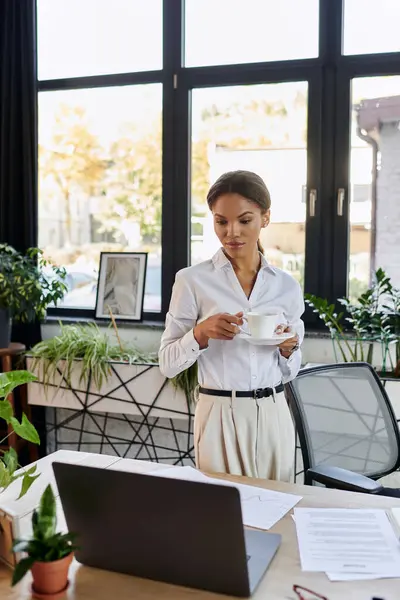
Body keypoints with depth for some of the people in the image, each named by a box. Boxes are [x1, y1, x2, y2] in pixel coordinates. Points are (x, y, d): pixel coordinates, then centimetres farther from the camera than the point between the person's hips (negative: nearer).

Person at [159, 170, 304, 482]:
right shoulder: (192, 280, -6)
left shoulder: (287, 286, 3)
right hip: (220, 416, -3)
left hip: (273, 416, 3)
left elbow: (289, 372, 11)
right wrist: (201, 333, -19)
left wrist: (289, 346, -9)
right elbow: (168, 364, -4)